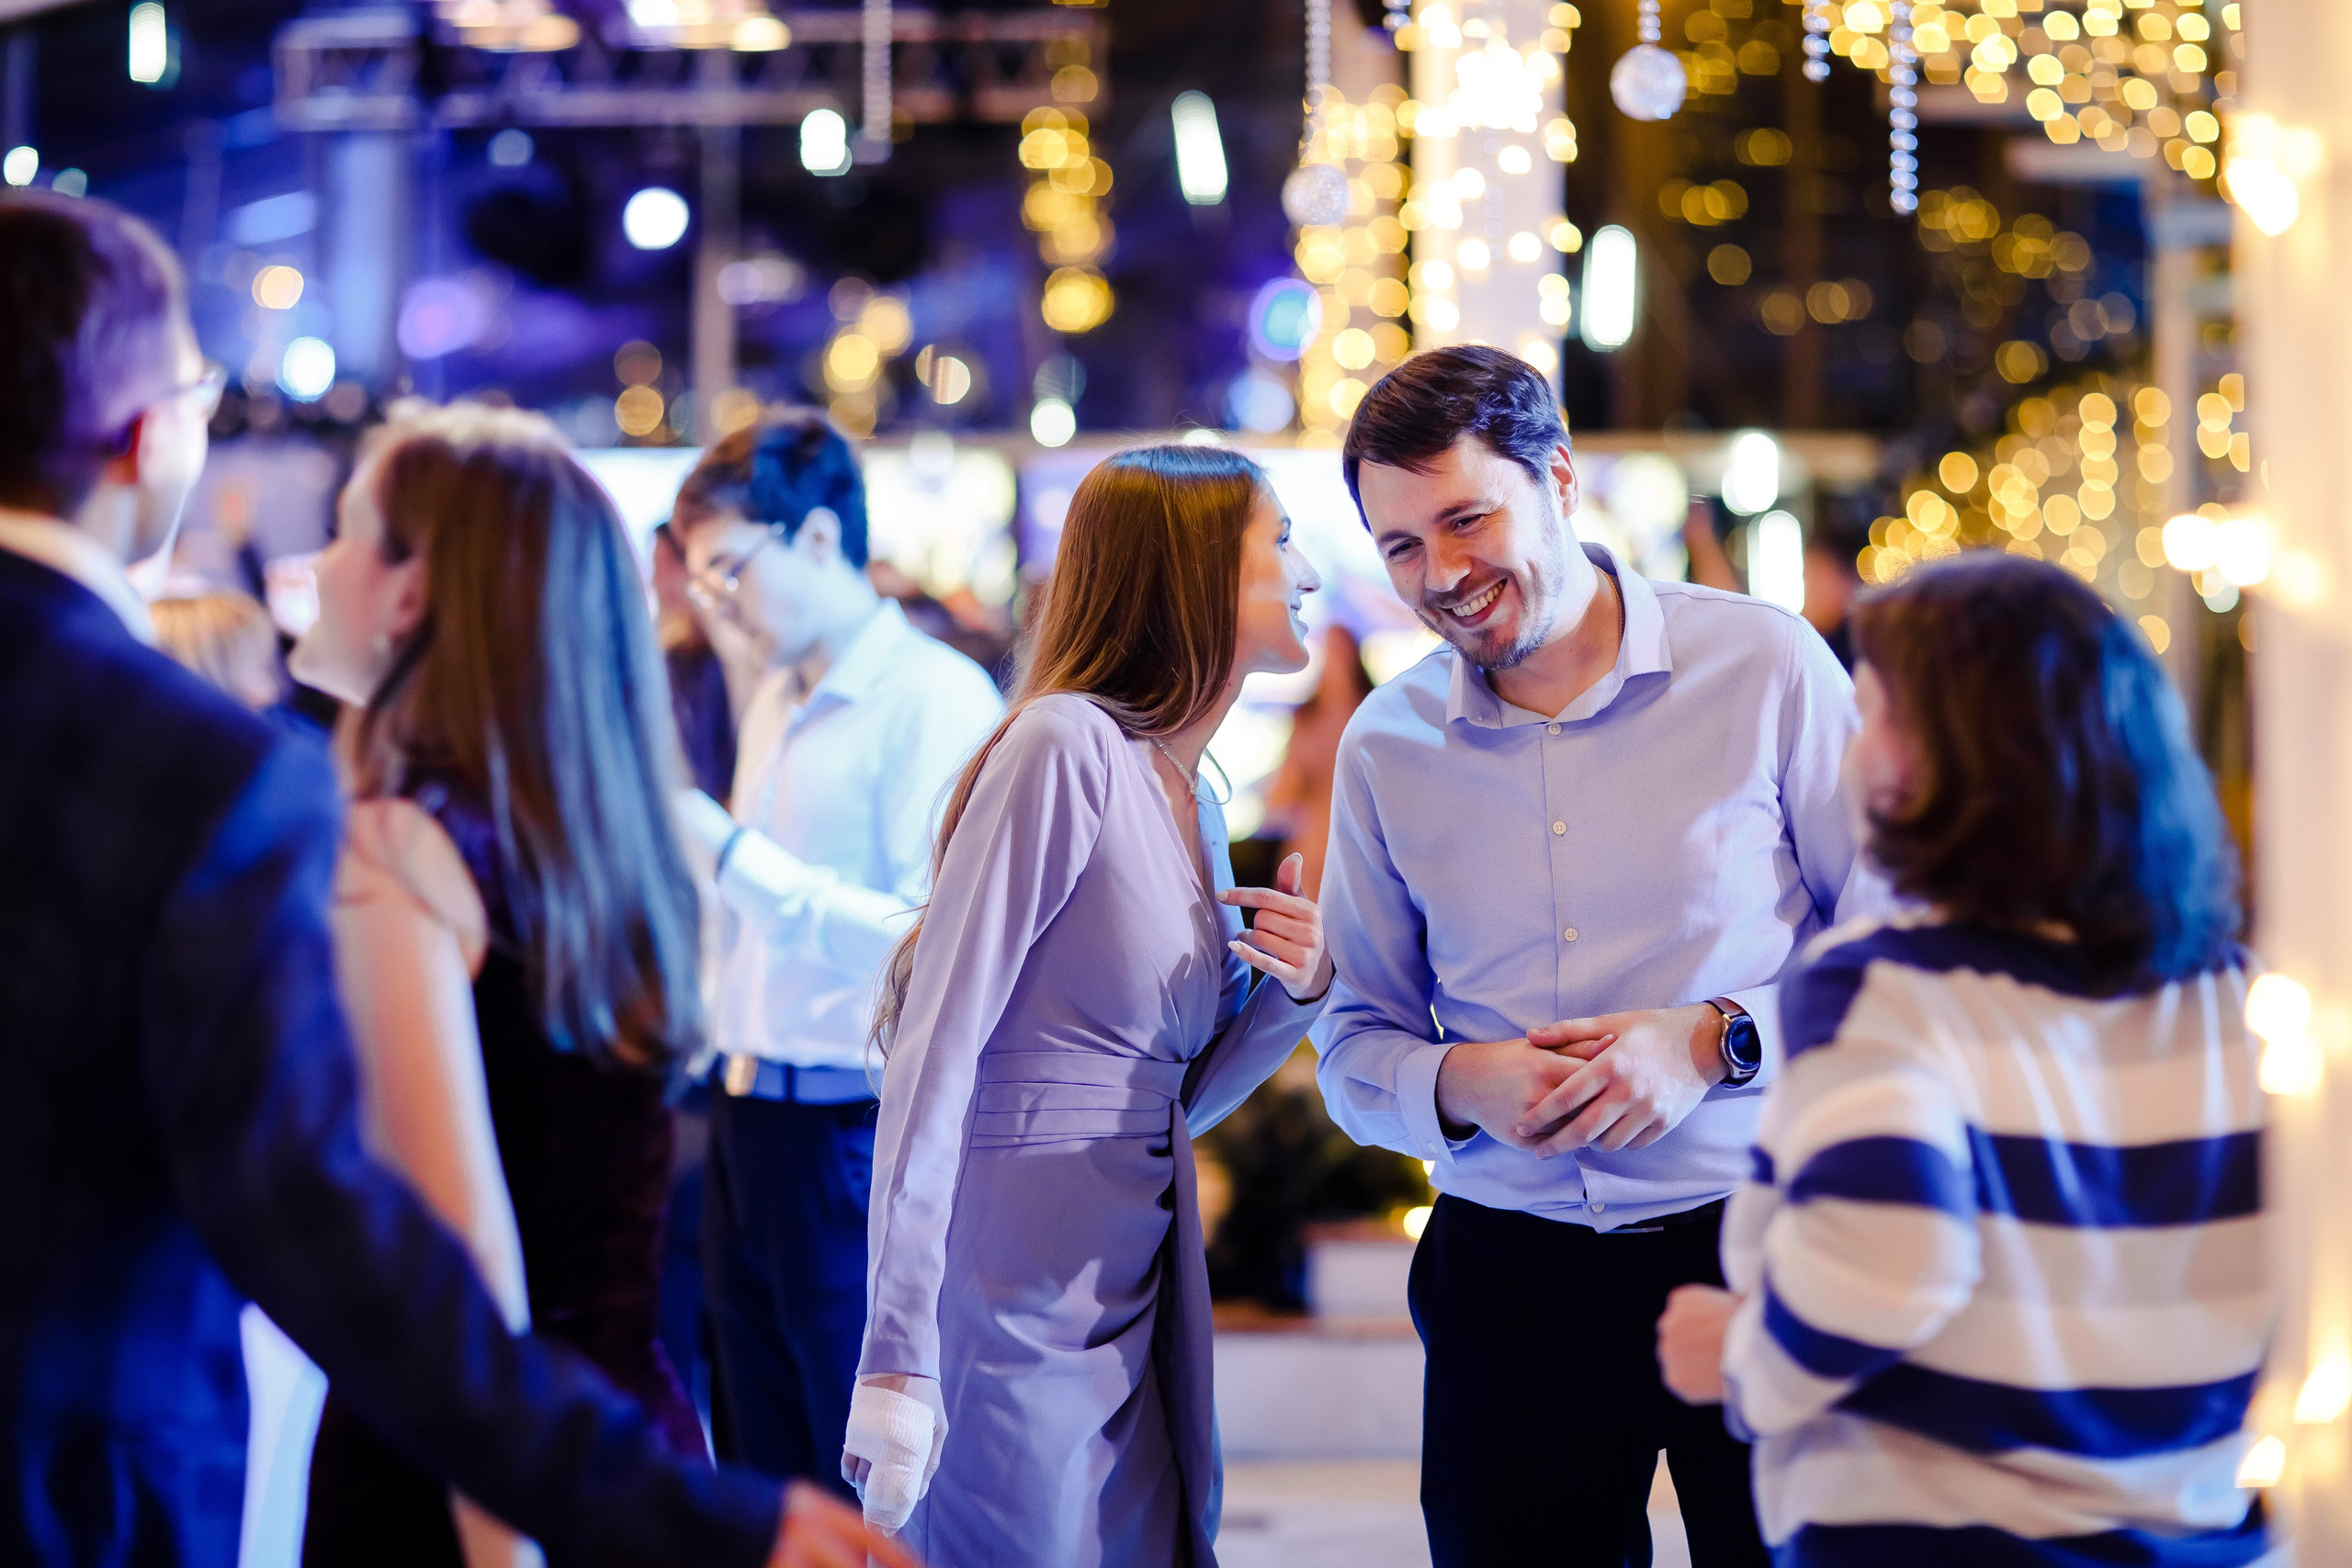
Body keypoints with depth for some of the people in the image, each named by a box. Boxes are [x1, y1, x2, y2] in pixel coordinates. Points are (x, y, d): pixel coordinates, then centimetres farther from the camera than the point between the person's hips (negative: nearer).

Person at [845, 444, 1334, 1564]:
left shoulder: (1192, 802, 13)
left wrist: (1295, 990, 0)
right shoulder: (1066, 749, -13)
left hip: (1139, 1303, 8)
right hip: (1018, 1304, -8)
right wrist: (898, 1353, -22)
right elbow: (933, 1056, -18)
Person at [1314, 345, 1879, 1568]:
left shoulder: (1762, 665, -4)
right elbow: (1355, 1044, 11)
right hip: (1511, 1272, 2)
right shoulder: (1386, 746, 6)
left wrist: (1717, 1041, -16)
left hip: (1761, 1246, -2)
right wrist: (1459, 1084, -11)